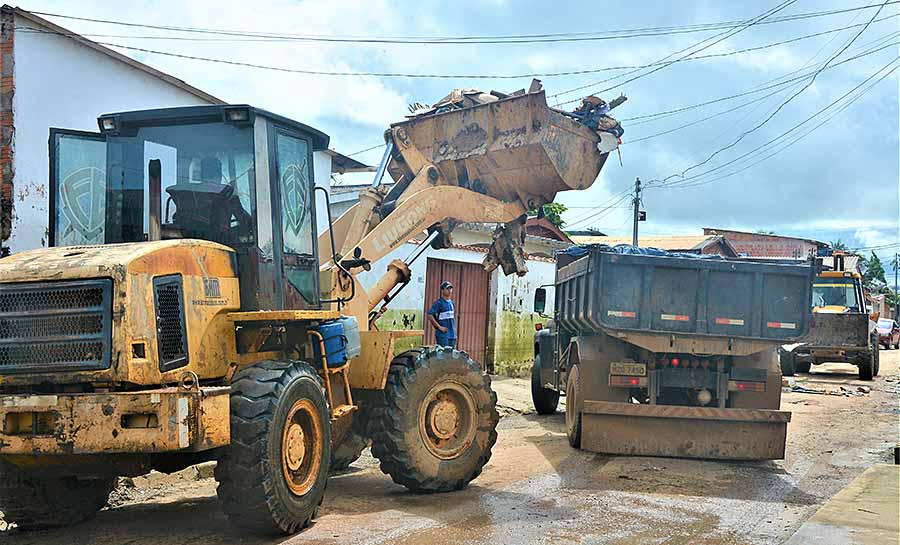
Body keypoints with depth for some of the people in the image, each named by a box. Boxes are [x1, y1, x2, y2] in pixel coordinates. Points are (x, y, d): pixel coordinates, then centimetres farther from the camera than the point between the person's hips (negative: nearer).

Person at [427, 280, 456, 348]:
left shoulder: (451, 303, 14)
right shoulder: (439, 303, -9)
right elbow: (430, 315, -17)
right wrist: (439, 327, -17)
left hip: (452, 335, 8)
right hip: (443, 335, -8)